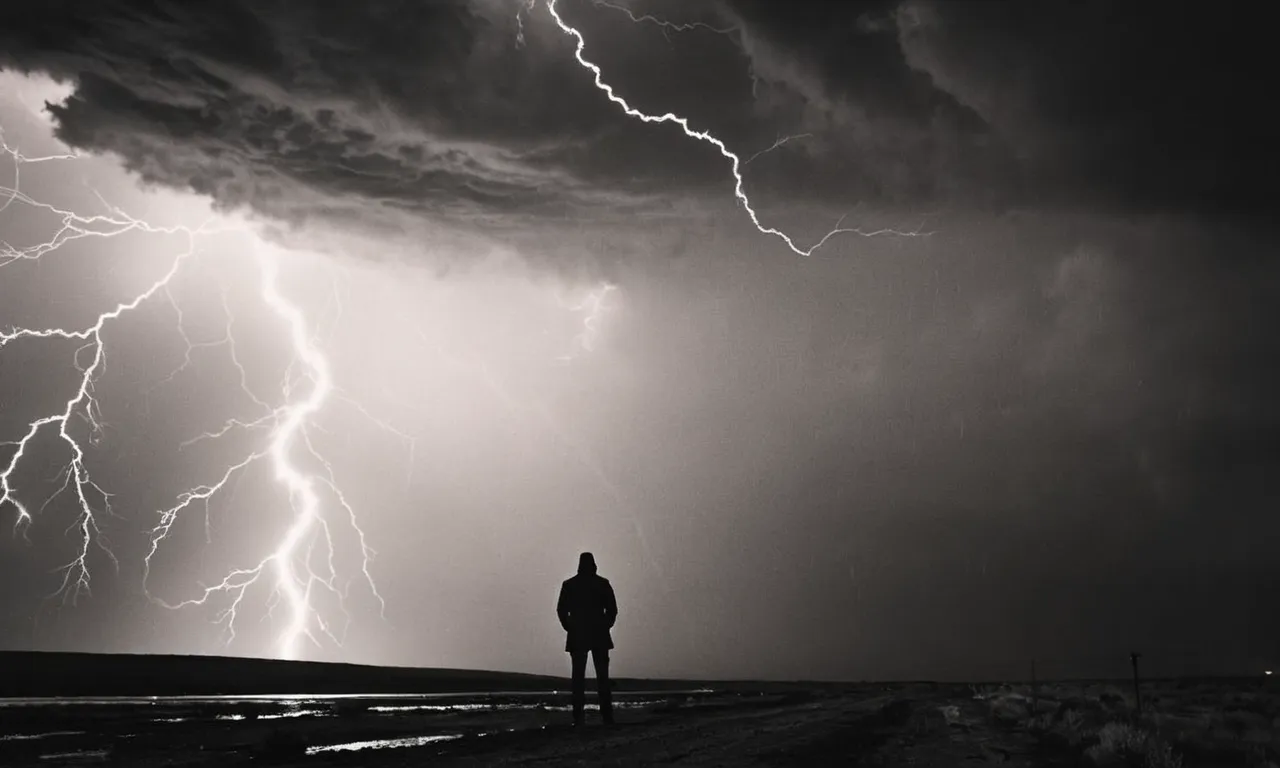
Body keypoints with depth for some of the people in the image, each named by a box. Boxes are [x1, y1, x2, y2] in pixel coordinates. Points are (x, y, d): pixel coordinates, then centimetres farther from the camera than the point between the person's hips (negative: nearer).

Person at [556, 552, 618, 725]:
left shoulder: (569, 584, 1)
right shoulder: (603, 583, 1)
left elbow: (561, 610, -2)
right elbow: (612, 608, -2)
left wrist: (570, 628, 9)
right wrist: (606, 625, 10)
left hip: (577, 637, 0)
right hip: (600, 636, 0)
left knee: (578, 677, 2)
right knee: (602, 676, 4)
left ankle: (578, 717, -5)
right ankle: (607, 716, -1)